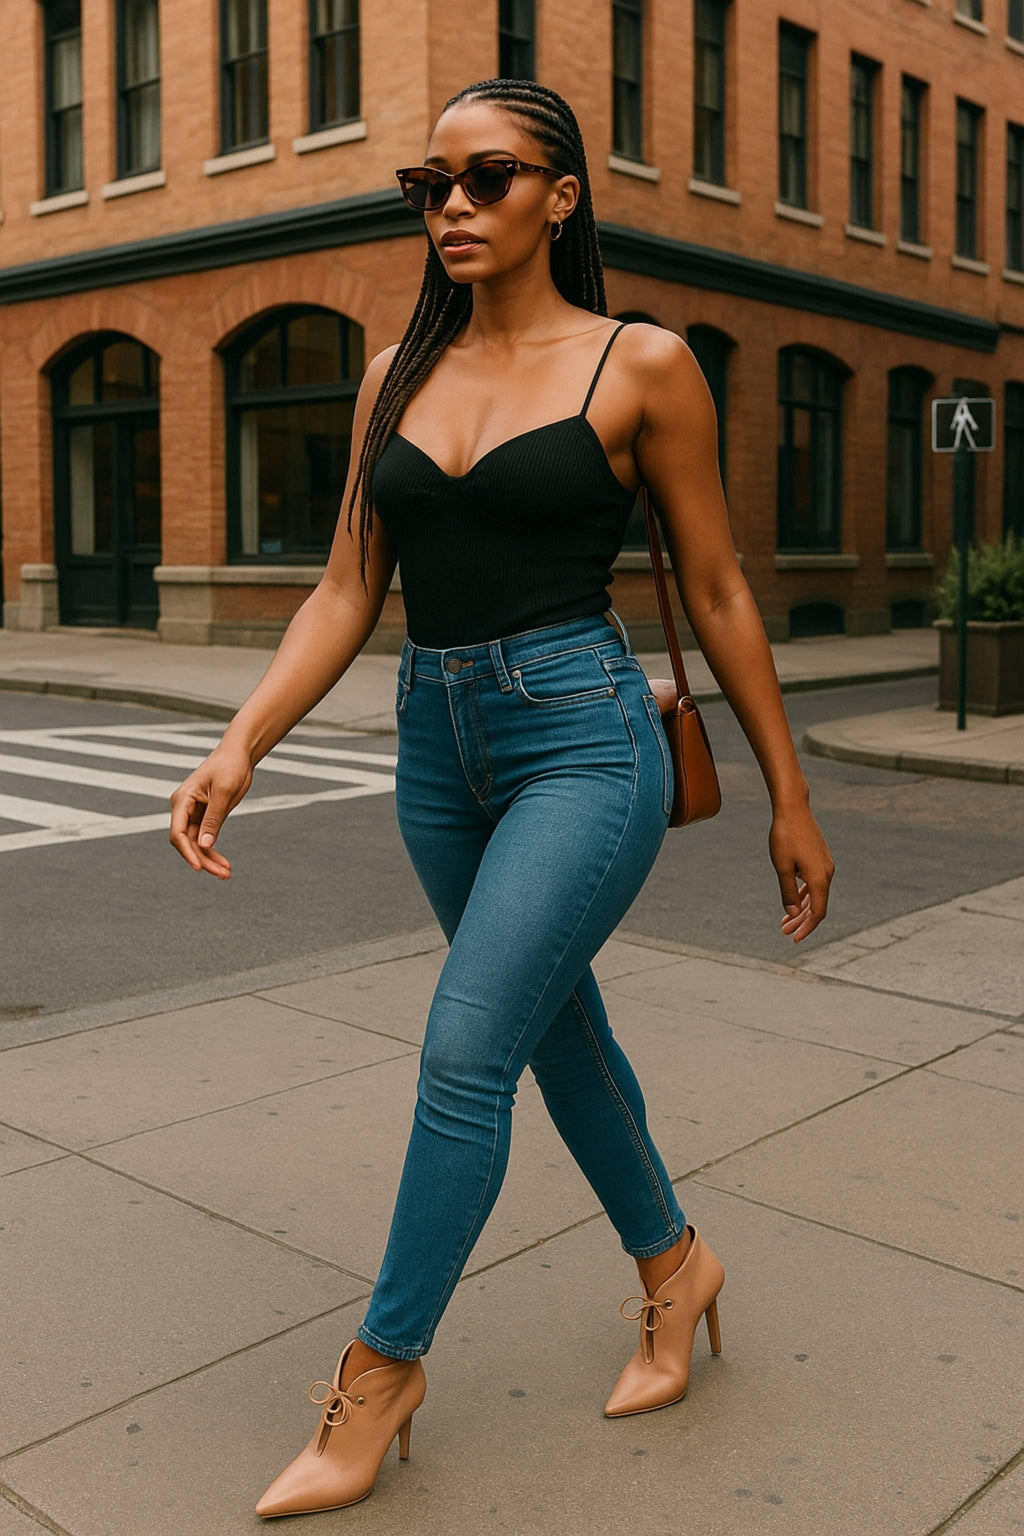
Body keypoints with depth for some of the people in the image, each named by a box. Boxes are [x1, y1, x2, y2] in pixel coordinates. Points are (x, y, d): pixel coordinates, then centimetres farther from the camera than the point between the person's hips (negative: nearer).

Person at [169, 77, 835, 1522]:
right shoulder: (397, 376, 9)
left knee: (464, 1053, -9)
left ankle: (380, 1373, 12)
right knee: (558, 1031, 18)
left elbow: (717, 594, -1)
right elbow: (347, 593, 7)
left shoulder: (642, 364, -4)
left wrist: (790, 798, 2)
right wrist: (241, 744, -7)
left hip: (585, 741, -6)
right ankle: (674, 1265, 42)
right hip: (436, 748, 6)